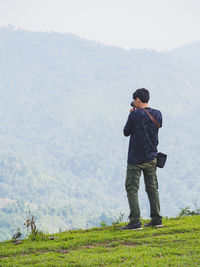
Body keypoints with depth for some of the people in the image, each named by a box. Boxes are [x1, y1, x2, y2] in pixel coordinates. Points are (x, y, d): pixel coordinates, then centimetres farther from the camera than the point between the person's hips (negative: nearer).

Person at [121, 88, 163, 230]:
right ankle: (157, 219, 13)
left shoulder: (135, 114, -15)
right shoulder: (157, 114, 2)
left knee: (132, 189, -1)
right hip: (151, 158, 6)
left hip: (135, 159, -6)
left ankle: (135, 222, -7)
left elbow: (126, 132, -4)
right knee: (152, 188, 13)